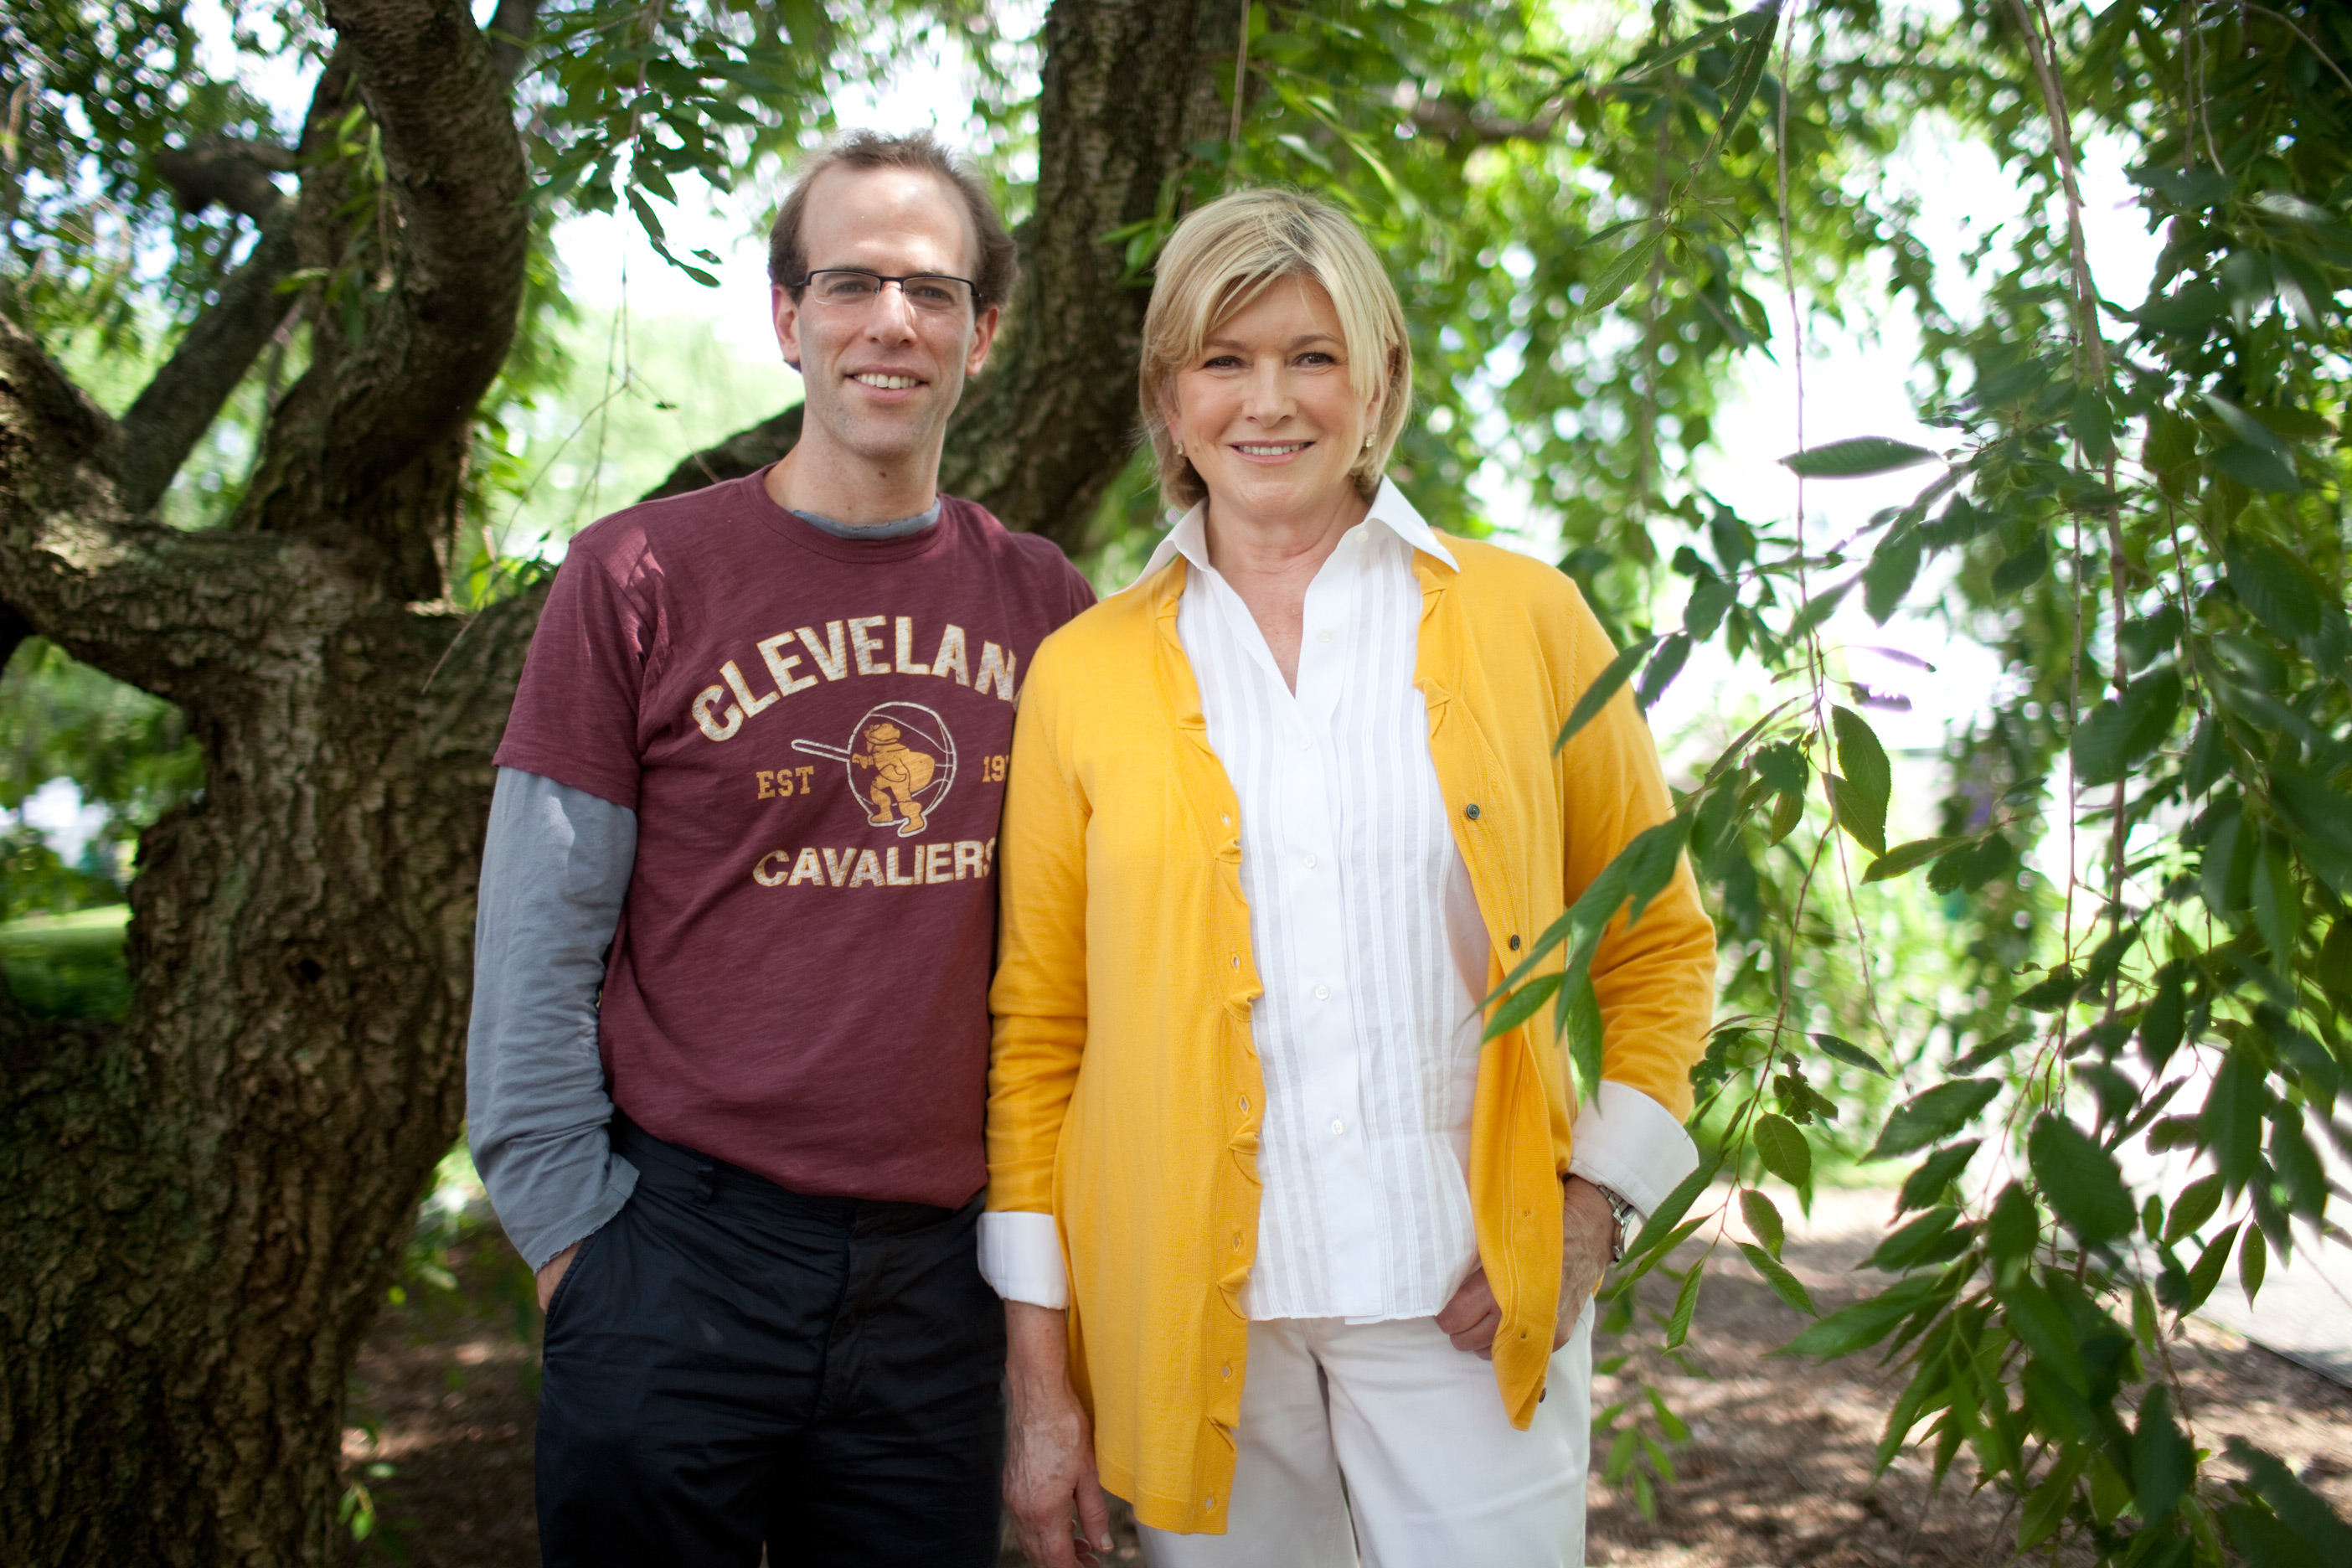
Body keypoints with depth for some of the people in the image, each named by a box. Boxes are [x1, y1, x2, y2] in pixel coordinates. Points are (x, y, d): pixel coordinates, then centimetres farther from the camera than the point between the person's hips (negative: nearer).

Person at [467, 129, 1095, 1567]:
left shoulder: (1041, 604, 4)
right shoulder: (639, 576, -4)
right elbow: (537, 946, -4)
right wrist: (572, 1230, -5)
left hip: (940, 1277, 3)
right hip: (681, 1251, -2)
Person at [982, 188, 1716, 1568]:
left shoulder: (1524, 620, 3)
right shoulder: (1085, 673, 4)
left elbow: (1658, 939, 9)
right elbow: (1036, 1028, 5)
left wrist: (1594, 1202, -4)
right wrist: (1041, 1383, 2)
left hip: (1464, 1300, 0)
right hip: (1186, 1307, 1)